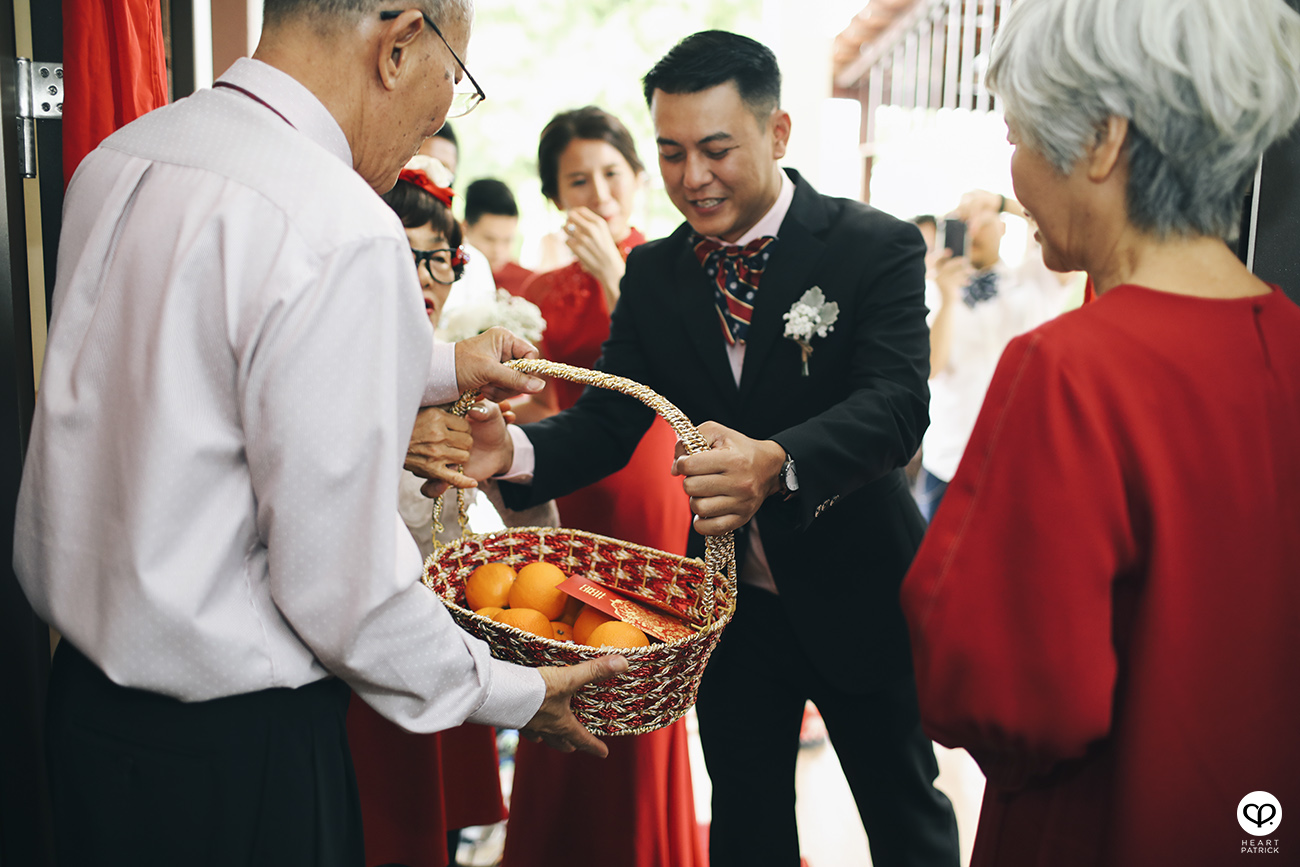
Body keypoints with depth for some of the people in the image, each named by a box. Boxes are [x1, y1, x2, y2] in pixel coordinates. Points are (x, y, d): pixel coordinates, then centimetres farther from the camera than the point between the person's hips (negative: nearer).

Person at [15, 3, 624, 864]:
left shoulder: (116, 160, 2)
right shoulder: (341, 229, -25)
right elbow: (338, 583, -23)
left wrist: (435, 368, 26)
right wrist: (511, 694, -7)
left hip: (83, 696, 9)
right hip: (232, 745, -8)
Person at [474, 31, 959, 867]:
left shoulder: (877, 248, -14)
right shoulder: (653, 273, 0)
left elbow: (896, 404, -26)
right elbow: (610, 419, -5)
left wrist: (777, 463, -46)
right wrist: (515, 447, -27)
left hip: (857, 594, -3)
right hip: (732, 601, 4)